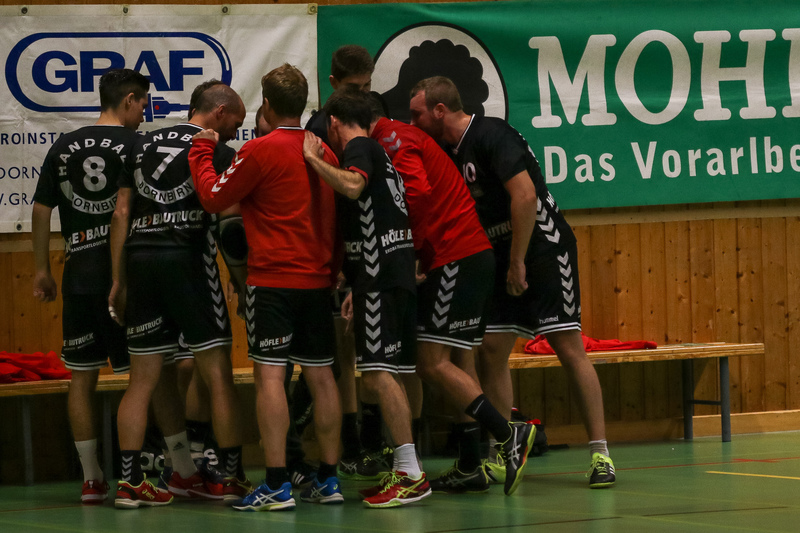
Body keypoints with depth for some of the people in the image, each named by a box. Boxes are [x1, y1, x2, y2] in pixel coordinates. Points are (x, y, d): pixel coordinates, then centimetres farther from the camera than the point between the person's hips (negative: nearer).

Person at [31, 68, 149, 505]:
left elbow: (41, 210, 8)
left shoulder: (64, 148, 8)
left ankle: (91, 478, 8)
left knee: (82, 378, 9)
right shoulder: (137, 146, -4)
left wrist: (42, 270, 14)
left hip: (79, 276, 3)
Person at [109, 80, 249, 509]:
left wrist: (118, 280, 15)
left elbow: (121, 214, 14)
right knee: (217, 374, 1)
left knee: (145, 378, 9)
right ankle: (232, 477, 3)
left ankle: (148, 478, 5)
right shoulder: (216, 151, 1)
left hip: (139, 257, 6)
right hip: (187, 257, -6)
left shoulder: (146, 145, 17)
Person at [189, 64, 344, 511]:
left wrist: (202, 152, 10)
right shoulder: (324, 151, 8)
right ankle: (328, 480, 13)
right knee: (321, 375, 10)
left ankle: (277, 486, -13)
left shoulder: (261, 151, -11)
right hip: (318, 279, 6)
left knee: (270, 375, -7)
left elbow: (214, 197, -3)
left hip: (273, 280, -6)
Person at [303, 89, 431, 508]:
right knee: (383, 374, 12)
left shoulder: (359, 148, -5)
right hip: (392, 275, 10)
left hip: (381, 278, -10)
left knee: (377, 373, -13)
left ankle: (411, 474, -16)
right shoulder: (377, 152, 24)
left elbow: (352, 186, -29)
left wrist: (314, 159, -16)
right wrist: (359, 288, 28)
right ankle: (404, 471, 13)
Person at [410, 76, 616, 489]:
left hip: (543, 248, -9)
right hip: (502, 255, 9)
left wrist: (518, 262, -20)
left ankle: (600, 454, -7)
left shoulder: (491, 136, -15)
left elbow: (524, 194, -23)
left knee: (568, 347, -9)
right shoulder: (451, 152, 12)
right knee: (491, 349, 3)